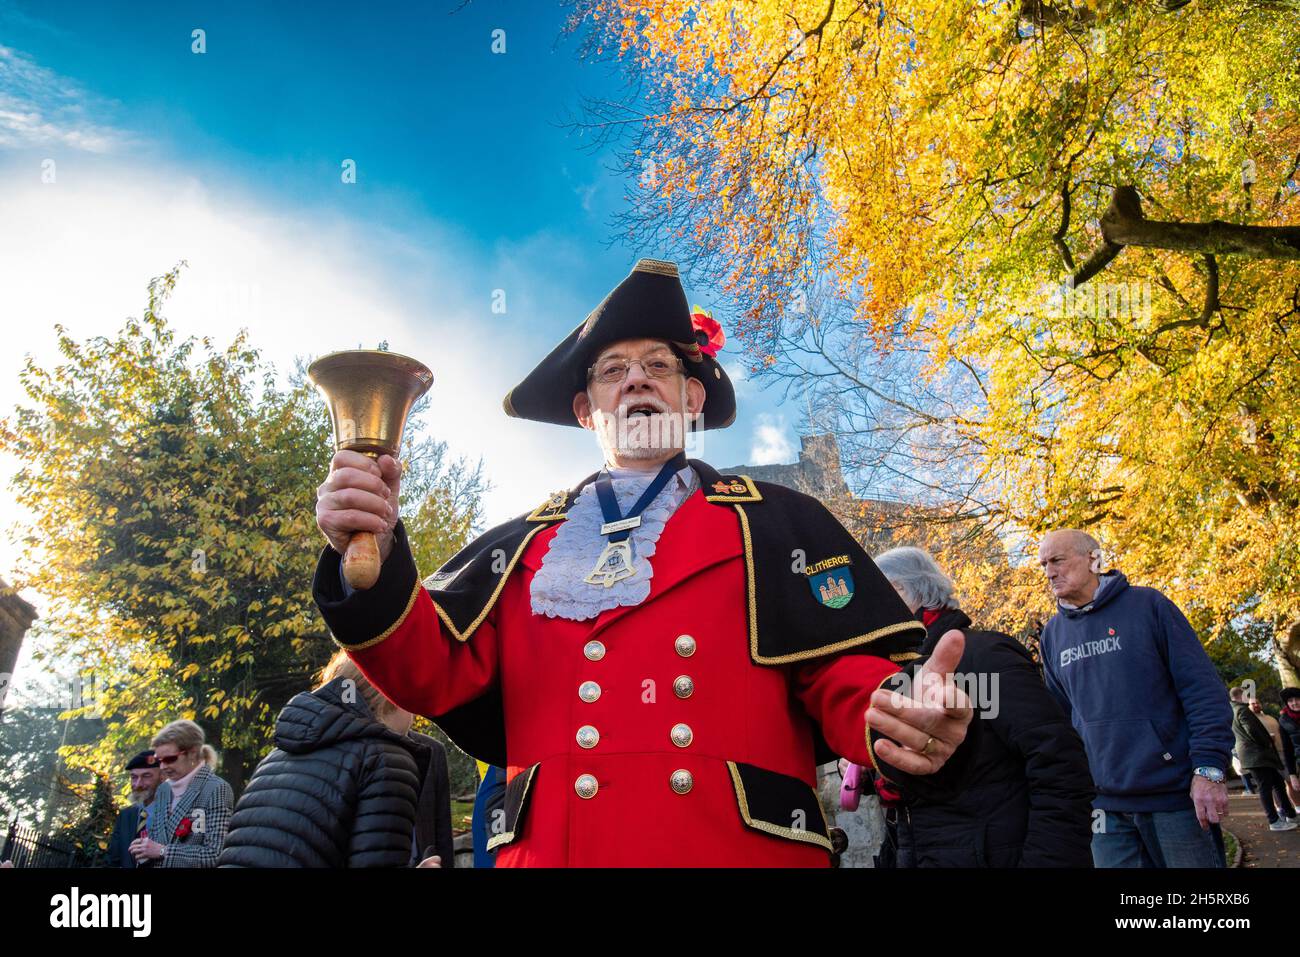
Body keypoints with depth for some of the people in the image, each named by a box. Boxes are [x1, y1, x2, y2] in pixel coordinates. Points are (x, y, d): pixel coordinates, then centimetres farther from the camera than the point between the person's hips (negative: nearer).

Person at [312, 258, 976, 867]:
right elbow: (436, 672, 2)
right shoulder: (526, 543, 13)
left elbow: (844, 668, -1)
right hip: (548, 848, 2)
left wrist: (902, 717, -23)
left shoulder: (774, 522, 7)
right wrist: (373, 564, -16)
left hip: (744, 847, -1)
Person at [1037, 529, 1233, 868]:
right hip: (1105, 804, 4)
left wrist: (1209, 768, -15)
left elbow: (1203, 690, -7)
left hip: (1175, 793, -4)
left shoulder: (1147, 605, -4)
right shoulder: (1053, 633, 8)